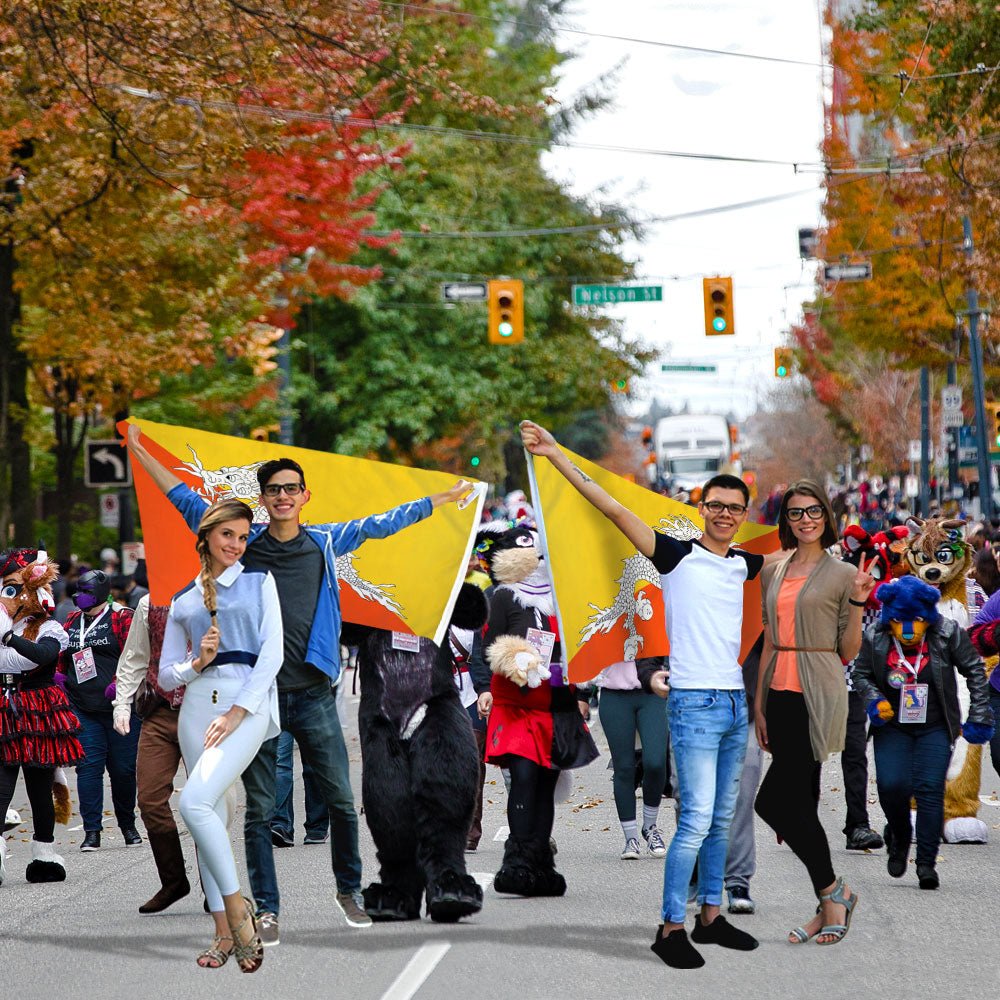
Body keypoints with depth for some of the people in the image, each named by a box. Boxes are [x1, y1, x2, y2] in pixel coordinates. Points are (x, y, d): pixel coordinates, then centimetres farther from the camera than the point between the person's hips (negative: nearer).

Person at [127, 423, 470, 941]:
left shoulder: (325, 542, 8)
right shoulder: (243, 542, 6)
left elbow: (380, 524, 17)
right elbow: (187, 501, 13)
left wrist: (443, 498, 22)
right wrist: (141, 453, 14)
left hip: (312, 694, 1)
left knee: (341, 800, 1)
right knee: (259, 810, 1)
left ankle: (349, 890, 20)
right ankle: (266, 909, 7)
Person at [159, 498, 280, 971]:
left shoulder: (259, 582, 8)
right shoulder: (183, 601, 17)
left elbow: (272, 652, -3)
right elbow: (166, 676, 18)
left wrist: (237, 712, -12)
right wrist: (196, 664, -5)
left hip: (248, 702, -4)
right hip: (198, 703, 4)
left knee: (195, 802, -23)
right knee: (211, 814, 1)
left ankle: (236, 905, -12)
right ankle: (225, 932, 6)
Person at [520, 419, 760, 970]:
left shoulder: (745, 565, 12)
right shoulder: (678, 556, -3)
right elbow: (613, 508, -8)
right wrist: (555, 454, -11)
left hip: (735, 702, 6)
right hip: (695, 702, -6)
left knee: (721, 820, 11)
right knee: (697, 819, -12)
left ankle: (710, 917, 20)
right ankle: (670, 928, -7)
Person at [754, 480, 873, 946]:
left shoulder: (842, 574, -2)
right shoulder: (773, 572, 13)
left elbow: (848, 652, -1)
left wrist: (858, 601, -13)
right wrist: (759, 704, 12)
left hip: (817, 697, -6)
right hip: (781, 693, 6)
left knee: (773, 799, -14)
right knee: (801, 802, 7)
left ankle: (833, 891, -1)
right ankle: (829, 905, 14)